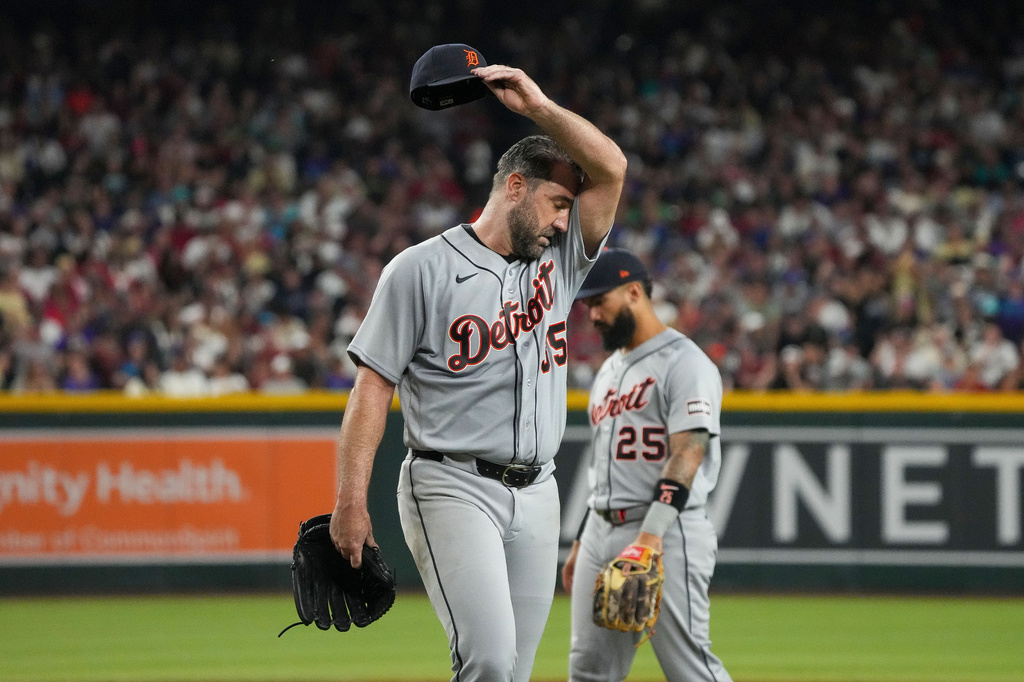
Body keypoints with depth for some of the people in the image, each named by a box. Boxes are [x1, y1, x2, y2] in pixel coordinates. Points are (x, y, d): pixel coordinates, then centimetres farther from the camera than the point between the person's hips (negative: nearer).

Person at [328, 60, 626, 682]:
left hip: (535, 493, 6)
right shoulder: (424, 268, -3)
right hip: (452, 486, -6)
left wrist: (537, 106, -4)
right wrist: (351, 503, -11)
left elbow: (610, 168, 3)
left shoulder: (560, 259, 13)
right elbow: (373, 387, -5)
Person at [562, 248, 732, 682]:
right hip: (602, 534, 9)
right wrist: (582, 543, 22)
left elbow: (687, 454, -19)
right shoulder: (609, 371, 21)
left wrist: (651, 534, -29)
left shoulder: (684, 363, -9)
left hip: (667, 534, -9)